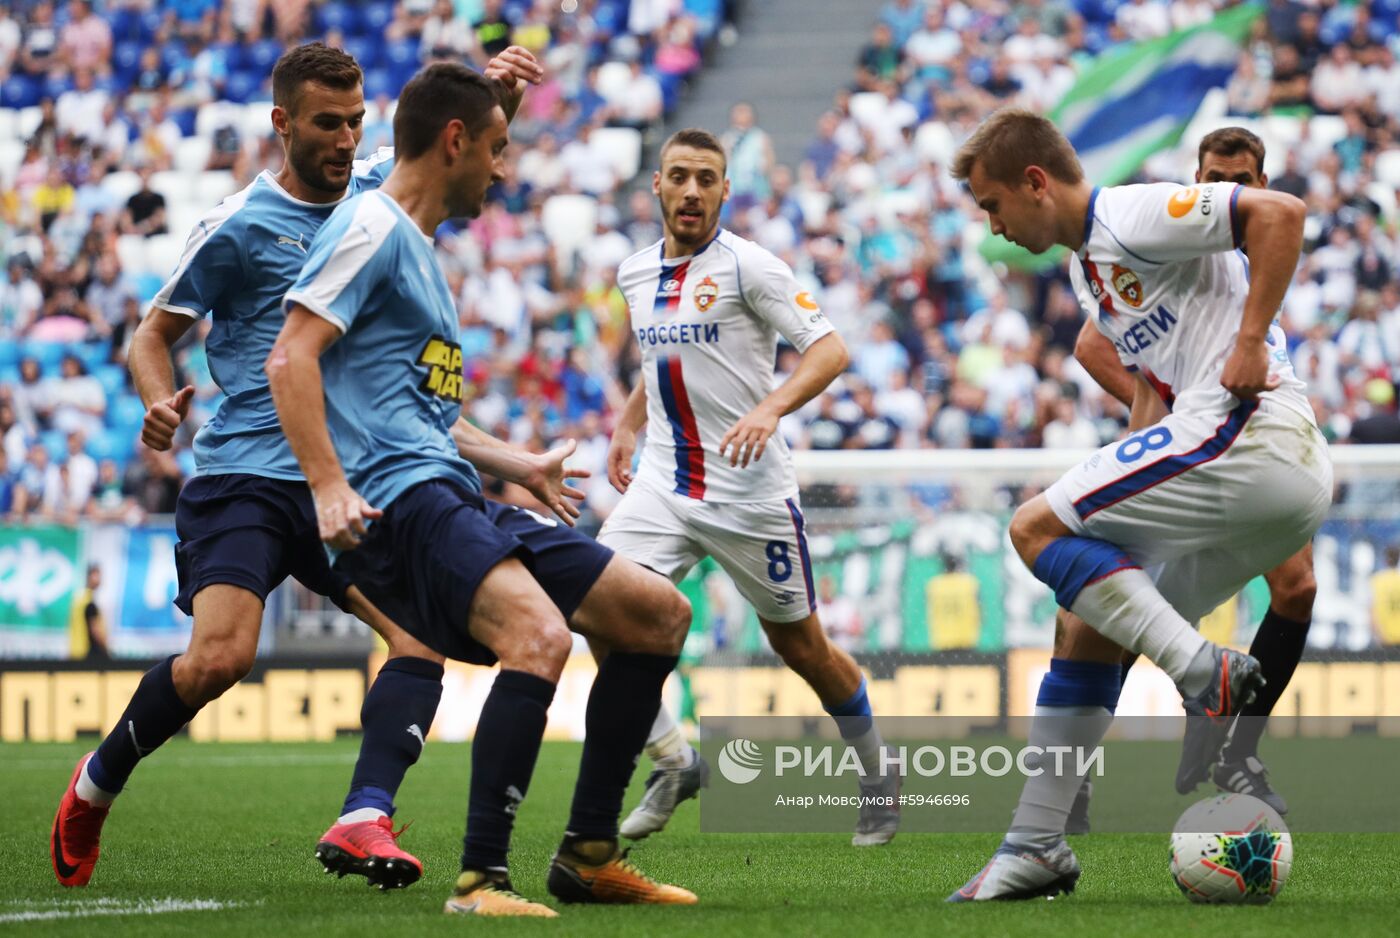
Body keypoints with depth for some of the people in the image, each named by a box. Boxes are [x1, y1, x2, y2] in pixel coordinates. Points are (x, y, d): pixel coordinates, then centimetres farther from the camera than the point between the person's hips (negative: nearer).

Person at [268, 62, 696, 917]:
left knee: (660, 613, 9)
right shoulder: (373, 228, -4)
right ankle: (482, 880, -32)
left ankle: (589, 855, 11)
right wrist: (331, 487, -25)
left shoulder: (421, 251, 26)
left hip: (456, 505, 10)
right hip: (399, 503, -10)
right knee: (541, 635, -33)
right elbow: (291, 357, -16)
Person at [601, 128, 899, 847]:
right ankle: (673, 763, -7)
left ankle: (877, 773, 28)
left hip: (748, 486, -5)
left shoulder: (747, 266, -9)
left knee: (801, 646, 5)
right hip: (663, 482, 5)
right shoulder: (634, 274, 10)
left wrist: (772, 407, -29)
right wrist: (627, 426, 20)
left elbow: (829, 350, -14)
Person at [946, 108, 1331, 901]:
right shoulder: (1086, 269, 24)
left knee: (1038, 528, -12)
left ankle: (1207, 674, -23)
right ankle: (1036, 849, 13)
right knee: (1088, 630, 11)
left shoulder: (1131, 217, -6)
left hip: (1250, 435, -10)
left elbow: (1281, 213, -15)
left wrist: (1250, 342, -17)